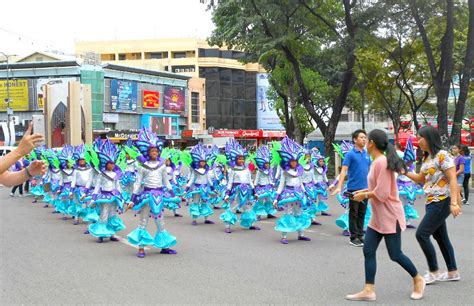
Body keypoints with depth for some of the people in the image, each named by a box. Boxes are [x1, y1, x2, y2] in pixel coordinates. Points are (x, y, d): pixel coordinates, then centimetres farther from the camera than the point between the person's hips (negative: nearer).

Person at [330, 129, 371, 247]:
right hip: (354, 188, -5)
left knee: (362, 214, 11)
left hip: (365, 188, 5)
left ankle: (360, 236, 19)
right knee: (354, 214, 2)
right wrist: (339, 187, -21)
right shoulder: (350, 154, -8)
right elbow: (343, 171, -13)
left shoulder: (367, 154, 9)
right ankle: (354, 238, 8)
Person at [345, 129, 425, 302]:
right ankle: (368, 291, 4)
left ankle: (418, 280, 25)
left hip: (390, 216, -9)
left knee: (395, 255, 2)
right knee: (368, 251, 3)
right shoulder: (377, 162, 10)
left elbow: (382, 193, -23)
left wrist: (364, 195, -10)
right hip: (378, 216, 10)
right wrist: (364, 191, 9)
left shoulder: (382, 162, -20)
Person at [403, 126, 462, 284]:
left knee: (421, 234, -10)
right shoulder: (427, 157, 12)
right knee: (440, 237, 13)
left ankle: (434, 272, 0)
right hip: (432, 202, 9)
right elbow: (421, 178, 24)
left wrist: (454, 203, -25)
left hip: (441, 202, -9)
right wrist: (405, 171, 10)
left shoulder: (442, 155, -13)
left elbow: (453, 179, -18)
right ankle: (453, 272, 22)